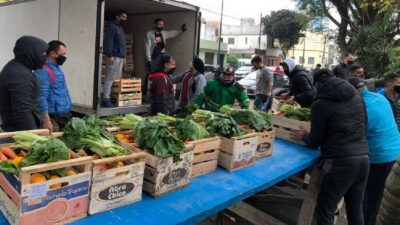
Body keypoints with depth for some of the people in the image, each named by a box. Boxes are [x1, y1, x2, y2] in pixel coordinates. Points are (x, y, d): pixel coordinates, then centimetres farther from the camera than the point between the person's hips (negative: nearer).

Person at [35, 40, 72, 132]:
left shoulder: (57, 68, 13)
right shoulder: (43, 71, -16)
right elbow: (42, 97, -21)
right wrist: (46, 121, -25)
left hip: (64, 116, 9)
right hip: (53, 118, -9)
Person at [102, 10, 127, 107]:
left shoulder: (120, 28, 22)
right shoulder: (112, 26, -6)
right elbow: (108, 41, -15)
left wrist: (123, 56, 20)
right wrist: (110, 55, -22)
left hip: (120, 57, 9)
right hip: (114, 56, -9)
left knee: (117, 78, 8)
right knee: (110, 78, -10)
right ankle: (106, 99, -8)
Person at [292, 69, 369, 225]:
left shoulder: (320, 104, -8)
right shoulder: (358, 98, 10)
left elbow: (314, 142, -3)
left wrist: (303, 135, 19)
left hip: (340, 162, -7)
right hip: (363, 159, 7)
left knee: (325, 212, 7)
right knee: (356, 211, 20)